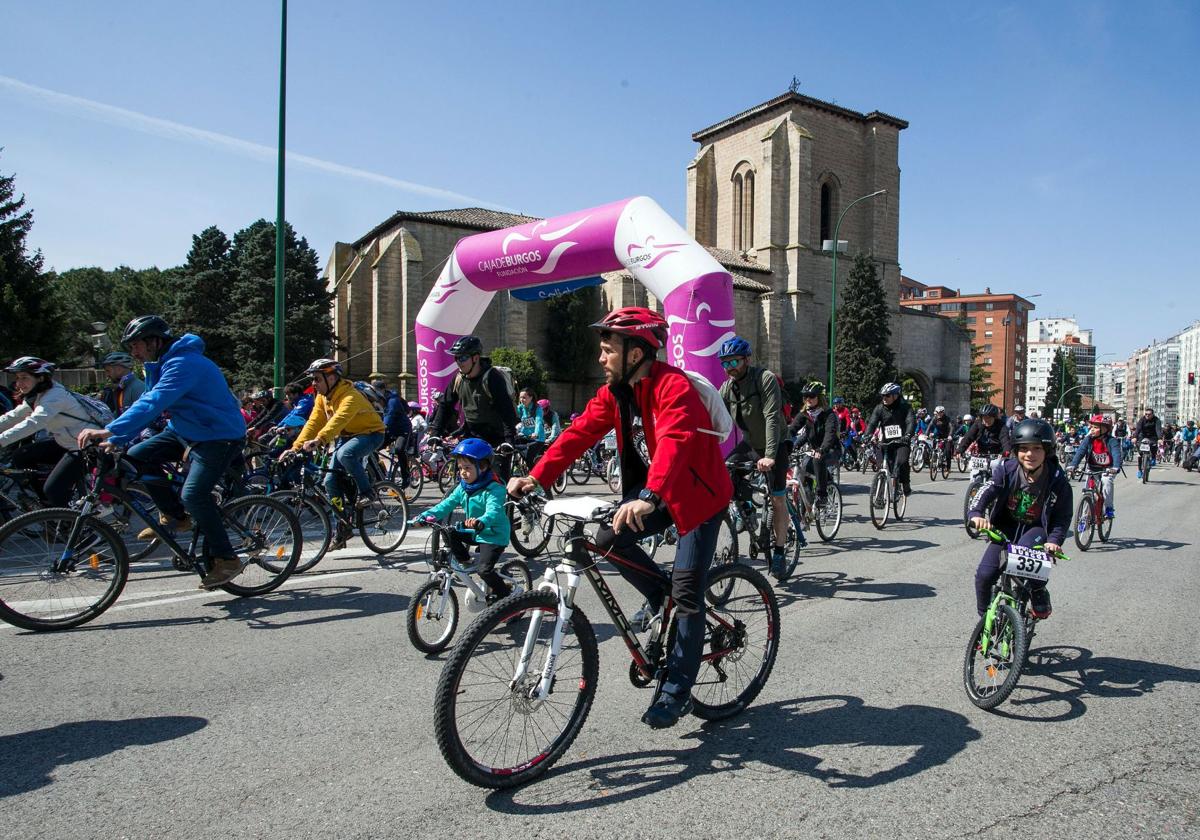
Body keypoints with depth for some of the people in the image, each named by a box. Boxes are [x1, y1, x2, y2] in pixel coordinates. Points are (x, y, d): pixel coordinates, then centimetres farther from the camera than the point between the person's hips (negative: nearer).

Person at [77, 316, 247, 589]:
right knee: (136, 456, 0)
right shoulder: (160, 365, 10)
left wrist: (108, 431, -39)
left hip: (220, 436, -10)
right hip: (186, 431, 10)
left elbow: (152, 404, -34)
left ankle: (226, 560, -12)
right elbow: (146, 407, 11)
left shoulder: (183, 364, -23)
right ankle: (175, 516, 12)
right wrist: (115, 441, 0)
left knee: (193, 494, -23)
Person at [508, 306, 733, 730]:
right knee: (609, 539, -12)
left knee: (687, 594, -7)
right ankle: (662, 600, 14)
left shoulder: (674, 386, -26)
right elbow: (580, 432, -9)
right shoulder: (615, 391, -2)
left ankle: (676, 692, 6)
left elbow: (674, 441, -43)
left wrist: (648, 497, -58)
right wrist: (534, 478, -20)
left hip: (699, 492, -7)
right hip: (656, 490, 7)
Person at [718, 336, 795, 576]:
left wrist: (769, 456, -41)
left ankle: (779, 552, 5)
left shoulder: (765, 379, -23)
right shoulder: (727, 388, -7)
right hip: (749, 443, 5)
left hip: (775, 444, -5)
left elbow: (772, 418, -32)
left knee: (777, 499, -6)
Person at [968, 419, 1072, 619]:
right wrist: (976, 513, -41)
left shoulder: (1057, 481, -14)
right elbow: (987, 491, -22)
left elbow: (1062, 517, -8)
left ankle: (1039, 594, -5)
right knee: (985, 574, -13)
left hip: (1036, 529, -2)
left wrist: (1054, 540, -24)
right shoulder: (1006, 470, -13)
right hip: (1006, 527, 2)